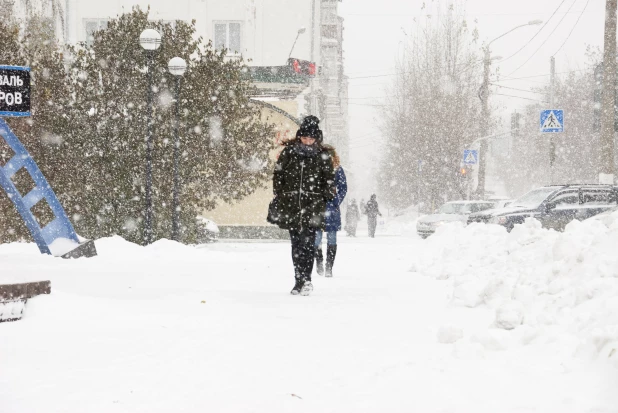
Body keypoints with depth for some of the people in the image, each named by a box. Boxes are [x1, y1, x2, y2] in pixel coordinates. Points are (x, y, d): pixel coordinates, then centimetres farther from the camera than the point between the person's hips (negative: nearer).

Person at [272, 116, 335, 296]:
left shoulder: (322, 156, 4)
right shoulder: (289, 152, 5)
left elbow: (328, 180, 9)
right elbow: (278, 175, 10)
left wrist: (328, 199, 1)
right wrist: (277, 198, 6)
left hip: (313, 205, -2)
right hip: (291, 205, 2)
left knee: (307, 243, -14)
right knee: (296, 244, 7)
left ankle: (305, 279, -19)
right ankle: (300, 281, 12)